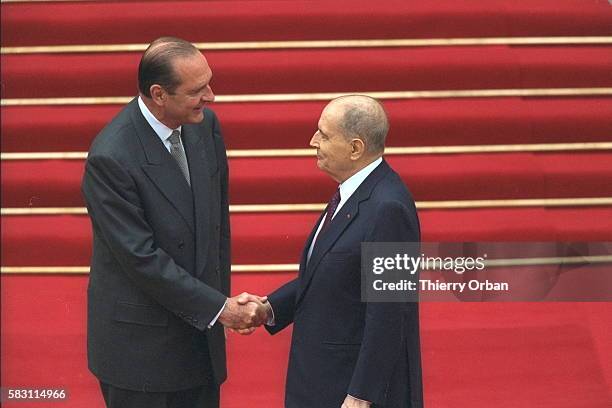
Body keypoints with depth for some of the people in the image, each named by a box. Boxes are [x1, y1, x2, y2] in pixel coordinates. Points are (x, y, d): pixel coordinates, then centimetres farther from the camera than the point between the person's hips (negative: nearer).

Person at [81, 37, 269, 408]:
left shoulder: (205, 125, -2)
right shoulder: (110, 158, -23)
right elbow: (142, 258, -22)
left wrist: (223, 298, 8)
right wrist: (219, 308, -17)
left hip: (201, 330, 6)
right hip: (140, 342, -6)